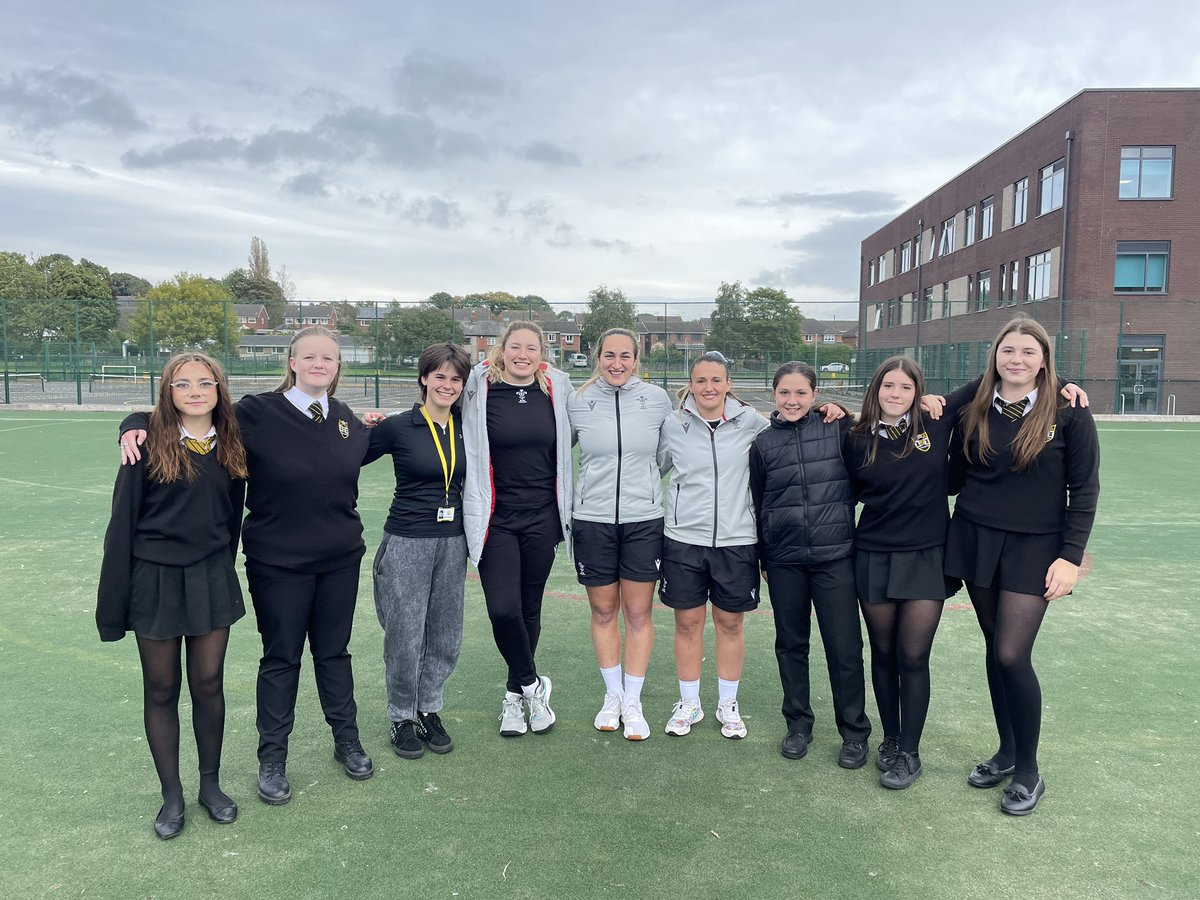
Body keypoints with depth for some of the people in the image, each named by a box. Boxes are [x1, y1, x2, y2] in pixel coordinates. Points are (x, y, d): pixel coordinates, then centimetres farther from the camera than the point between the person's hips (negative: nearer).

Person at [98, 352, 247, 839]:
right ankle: (172, 795, 25)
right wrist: (113, 601, -8)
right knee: (161, 689, 9)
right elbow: (122, 523, -8)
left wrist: (222, 569, 11)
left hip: (211, 579, 2)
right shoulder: (149, 446, -10)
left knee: (208, 684, 8)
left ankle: (211, 785, 27)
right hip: (155, 580, -2)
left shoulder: (230, 447, 1)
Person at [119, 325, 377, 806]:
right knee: (281, 658, 11)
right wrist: (135, 426, -23)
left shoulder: (345, 419, 2)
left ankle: (347, 740, 35)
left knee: (333, 651, 17)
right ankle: (272, 759, 28)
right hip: (278, 563, -3)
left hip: (340, 559, 4)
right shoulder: (258, 413, -13)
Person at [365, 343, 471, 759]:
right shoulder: (398, 427, -7)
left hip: (452, 543, 4)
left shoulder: (465, 427, 5)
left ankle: (429, 710, 30)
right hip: (407, 543, -4)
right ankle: (401, 718, 23)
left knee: (445, 636, 11)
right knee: (405, 638, 3)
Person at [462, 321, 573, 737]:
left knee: (530, 609, 10)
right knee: (503, 608, -11)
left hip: (542, 517, 2)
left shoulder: (557, 390, 3)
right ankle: (532, 684, 15)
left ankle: (515, 695, 29)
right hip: (496, 519, -2)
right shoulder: (479, 389, -5)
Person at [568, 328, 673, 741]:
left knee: (638, 614, 5)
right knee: (603, 611, 11)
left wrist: (644, 479, 5)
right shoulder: (578, 402, -1)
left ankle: (632, 703, 20)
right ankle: (613, 695, 29)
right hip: (592, 520, 0)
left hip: (644, 520, 0)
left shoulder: (657, 399, -1)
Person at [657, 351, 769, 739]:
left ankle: (728, 704, 29)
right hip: (683, 538, 0)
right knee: (687, 622, 9)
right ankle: (688, 703, 26)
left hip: (736, 540, 0)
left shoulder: (750, 422, -2)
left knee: (730, 623, 11)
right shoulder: (673, 425, 0)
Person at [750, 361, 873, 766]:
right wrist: (762, 558, 13)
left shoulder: (838, 430, -2)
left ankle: (854, 732, 20)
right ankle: (798, 725, 28)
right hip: (784, 559, 2)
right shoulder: (763, 443, 4)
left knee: (844, 646, 2)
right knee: (791, 643, 12)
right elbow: (759, 505, 10)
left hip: (834, 554, -2)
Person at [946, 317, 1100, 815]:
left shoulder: (1068, 414, -5)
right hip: (977, 540, 4)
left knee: (1012, 655, -9)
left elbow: (1084, 489, -4)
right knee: (995, 649, 11)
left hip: (1034, 548, -3)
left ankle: (1029, 771, 11)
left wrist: (1070, 557, -9)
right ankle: (1006, 751, 29)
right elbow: (954, 479, 12)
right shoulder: (974, 414, 5)